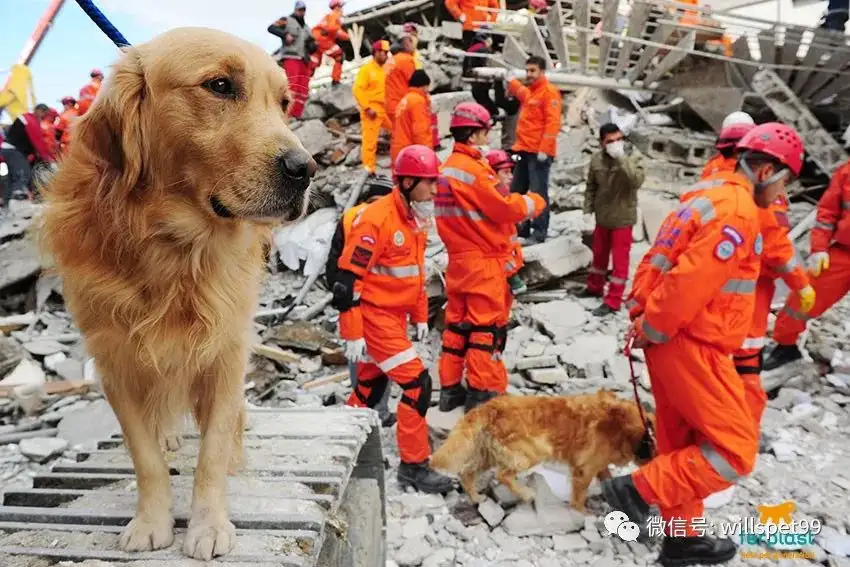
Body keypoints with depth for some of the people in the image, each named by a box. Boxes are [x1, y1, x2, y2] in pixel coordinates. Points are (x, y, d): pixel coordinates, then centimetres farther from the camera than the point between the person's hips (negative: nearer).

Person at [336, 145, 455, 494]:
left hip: (395, 315, 9)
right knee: (417, 385, -10)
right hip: (373, 316, -9)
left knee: (371, 385, 18)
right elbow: (348, 279, -21)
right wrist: (352, 334, -20)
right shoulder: (376, 220, -20)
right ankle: (414, 466, 3)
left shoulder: (416, 219, 9)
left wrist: (420, 317, 20)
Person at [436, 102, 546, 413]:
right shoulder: (473, 168, -18)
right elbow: (505, 207, -18)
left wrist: (517, 204, 7)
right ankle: (483, 393, 7)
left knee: (457, 323, 14)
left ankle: (450, 388, 22)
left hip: (458, 259, 9)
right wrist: (534, 202, -1)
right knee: (487, 326, 0)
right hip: (484, 262, -9)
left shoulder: (448, 167, 12)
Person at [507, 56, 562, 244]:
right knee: (517, 191, 11)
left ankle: (539, 232, -4)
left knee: (538, 192, -8)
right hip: (524, 150, 9)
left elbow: (553, 122, -16)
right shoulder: (529, 92, 19)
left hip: (539, 152, -9)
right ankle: (520, 229, 20)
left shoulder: (549, 92, -7)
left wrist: (544, 149, -21)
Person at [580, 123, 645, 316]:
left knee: (619, 259, 1)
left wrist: (621, 158, -33)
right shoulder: (597, 159, -3)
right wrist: (588, 210, 4)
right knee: (599, 253, 19)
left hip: (622, 217, -4)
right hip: (602, 216, 4)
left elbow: (637, 181, -32)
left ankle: (613, 301, 7)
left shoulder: (633, 156, -14)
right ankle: (595, 287, 39)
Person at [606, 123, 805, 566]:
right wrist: (652, 329, -14)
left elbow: (656, 260, 15)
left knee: (684, 443, 18)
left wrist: (642, 317, 11)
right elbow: (690, 283, -25)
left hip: (671, 340, 10)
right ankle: (638, 490, 2)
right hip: (693, 345, -10)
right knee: (735, 449, -1)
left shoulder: (708, 196, 15)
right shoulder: (738, 210, -17)